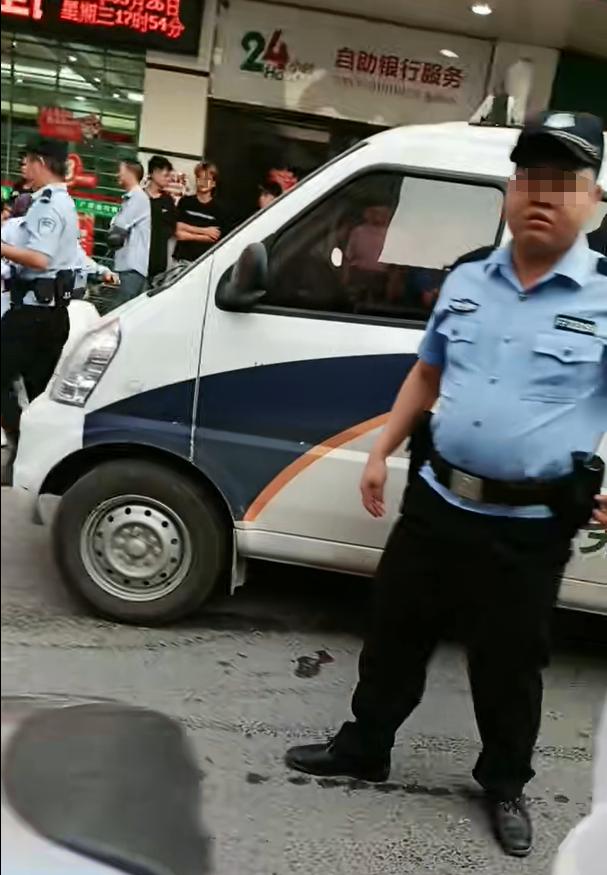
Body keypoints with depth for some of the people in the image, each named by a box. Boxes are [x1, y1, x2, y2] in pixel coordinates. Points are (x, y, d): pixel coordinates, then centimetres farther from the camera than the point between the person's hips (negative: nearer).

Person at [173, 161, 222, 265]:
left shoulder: (218, 209, 1)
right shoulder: (185, 202, 6)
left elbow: (214, 237, -7)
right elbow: (178, 230, -3)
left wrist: (188, 235, -8)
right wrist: (204, 231, -7)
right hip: (182, 258, 2)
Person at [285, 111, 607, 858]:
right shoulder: (465, 280, 5)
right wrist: (381, 451, 12)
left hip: (530, 526, -4)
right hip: (436, 501, 4)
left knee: (508, 666, 13)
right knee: (395, 633, 18)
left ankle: (505, 785, 38)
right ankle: (363, 747, 41)